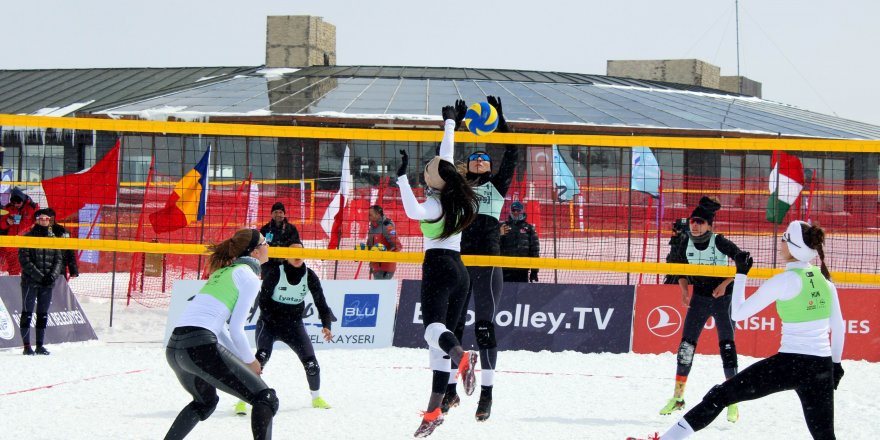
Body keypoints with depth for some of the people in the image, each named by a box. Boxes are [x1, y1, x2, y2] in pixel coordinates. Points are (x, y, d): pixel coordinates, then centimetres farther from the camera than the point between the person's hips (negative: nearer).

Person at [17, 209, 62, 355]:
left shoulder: (53, 239, 11)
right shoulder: (28, 238, -2)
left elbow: (58, 260, 11)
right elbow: (25, 261, -9)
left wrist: (52, 276, -7)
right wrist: (39, 276, -16)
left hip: (47, 284, 4)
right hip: (30, 282, -4)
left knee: (43, 315, 7)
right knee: (27, 314, -2)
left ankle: (40, 345, 12)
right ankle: (26, 346, -1)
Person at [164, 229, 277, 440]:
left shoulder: (224, 272, 25)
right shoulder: (250, 277, 0)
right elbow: (236, 329, -5)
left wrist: (241, 360, 24)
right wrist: (250, 361, 10)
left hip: (173, 348, 9)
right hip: (200, 345, -9)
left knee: (205, 401, 35)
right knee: (266, 399, -3)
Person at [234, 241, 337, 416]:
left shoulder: (309, 276, -6)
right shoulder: (276, 273, -16)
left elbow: (321, 302, -5)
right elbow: (262, 300, -13)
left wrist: (326, 325, -20)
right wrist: (275, 319, -21)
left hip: (294, 324, 4)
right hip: (269, 323, -4)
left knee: (310, 361, -5)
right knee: (262, 356, -27)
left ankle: (316, 398, 23)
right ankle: (243, 400, -26)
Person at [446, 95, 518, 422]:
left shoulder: (497, 186, 13)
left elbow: (510, 156, 4)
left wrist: (500, 122, -3)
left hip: (487, 262, -2)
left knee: (484, 327, -5)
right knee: (453, 325, 3)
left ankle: (487, 394, -4)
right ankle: (449, 390, 11)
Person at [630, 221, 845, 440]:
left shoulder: (784, 281, -9)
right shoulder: (824, 279, 8)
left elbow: (738, 313, -3)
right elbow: (839, 327, 15)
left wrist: (741, 274, 7)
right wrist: (836, 363, 27)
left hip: (790, 363, -5)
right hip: (822, 369, 5)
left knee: (720, 396, 4)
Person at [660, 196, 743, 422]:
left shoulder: (719, 242, -18)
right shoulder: (686, 243, -5)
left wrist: (725, 284, -19)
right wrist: (684, 290, -2)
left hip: (722, 297, -4)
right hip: (699, 297, 4)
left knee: (727, 346, -8)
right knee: (686, 344, 1)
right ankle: (678, 397, 10)